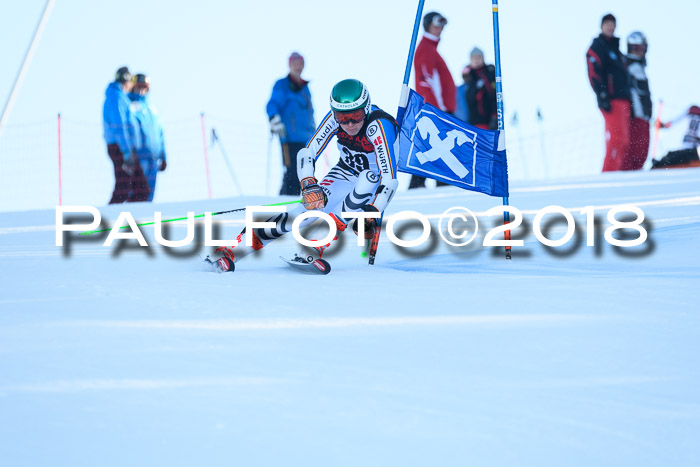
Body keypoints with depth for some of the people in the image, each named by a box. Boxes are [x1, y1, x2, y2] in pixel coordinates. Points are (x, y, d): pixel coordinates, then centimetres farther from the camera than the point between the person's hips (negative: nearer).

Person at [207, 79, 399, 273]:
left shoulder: (379, 126, -31)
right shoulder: (334, 118, -18)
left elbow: (389, 179, -34)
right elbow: (308, 152, -15)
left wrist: (371, 215, -41)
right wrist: (309, 185, -32)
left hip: (372, 184, -3)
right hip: (344, 175, 3)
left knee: (368, 178, -37)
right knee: (309, 209, -20)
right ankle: (231, 253, -23)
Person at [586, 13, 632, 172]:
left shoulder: (615, 47, 25)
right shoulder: (597, 47, -2)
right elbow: (594, 74, -12)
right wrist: (602, 97, -21)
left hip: (622, 98, 9)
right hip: (611, 99, -9)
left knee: (623, 140, 6)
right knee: (616, 137, -17)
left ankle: (614, 172, 8)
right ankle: (609, 173, -19)